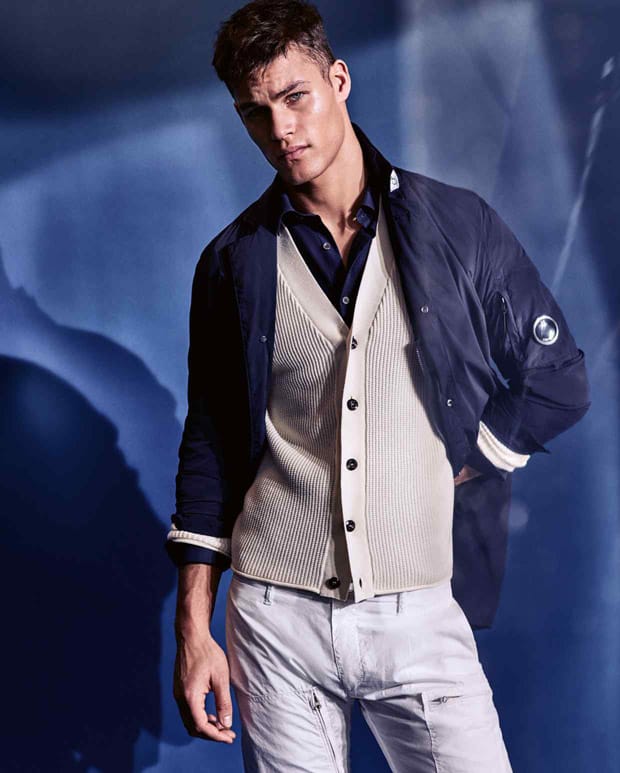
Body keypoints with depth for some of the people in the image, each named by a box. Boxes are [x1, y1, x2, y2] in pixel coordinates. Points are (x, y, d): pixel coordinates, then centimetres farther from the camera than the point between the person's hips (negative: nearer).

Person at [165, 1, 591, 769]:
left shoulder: (461, 226, 2)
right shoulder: (233, 261, 6)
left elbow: (558, 381, 7)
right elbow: (208, 446, 8)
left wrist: (445, 472, -2)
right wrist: (193, 627, 4)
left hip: (421, 614, -1)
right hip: (275, 619, 1)